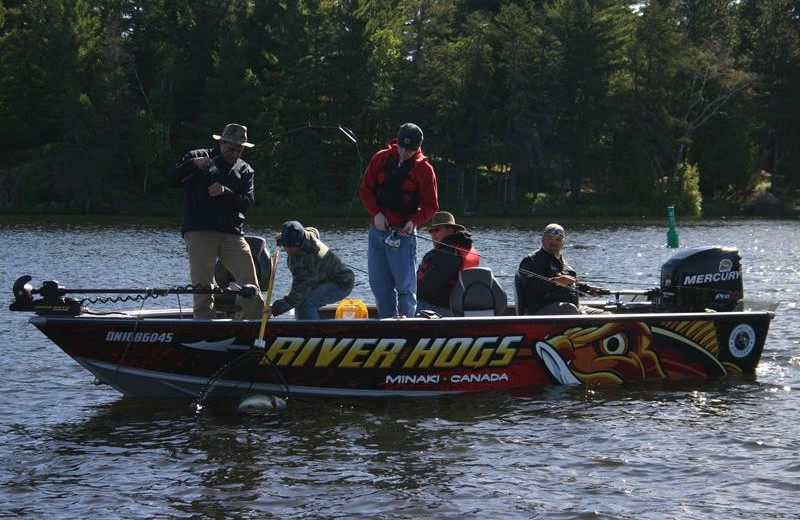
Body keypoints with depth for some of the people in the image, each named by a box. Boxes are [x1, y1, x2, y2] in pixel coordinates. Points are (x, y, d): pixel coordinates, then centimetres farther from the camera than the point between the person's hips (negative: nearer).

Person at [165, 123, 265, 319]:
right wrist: (193, 164, -13)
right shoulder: (197, 157, 10)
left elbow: (247, 202, 4)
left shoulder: (245, 170, 16)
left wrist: (225, 192, -14)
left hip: (232, 234, 3)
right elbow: (171, 179, 3)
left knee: (252, 287, -6)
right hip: (199, 232, -2)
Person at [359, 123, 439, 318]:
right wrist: (376, 213, -6)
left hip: (403, 233, -4)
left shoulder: (424, 169, -4)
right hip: (377, 230, 4)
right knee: (379, 283, 7)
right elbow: (365, 188, 8)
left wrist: (414, 221, -18)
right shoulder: (381, 158, 4)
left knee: (405, 285, -6)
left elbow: (430, 205, 0)